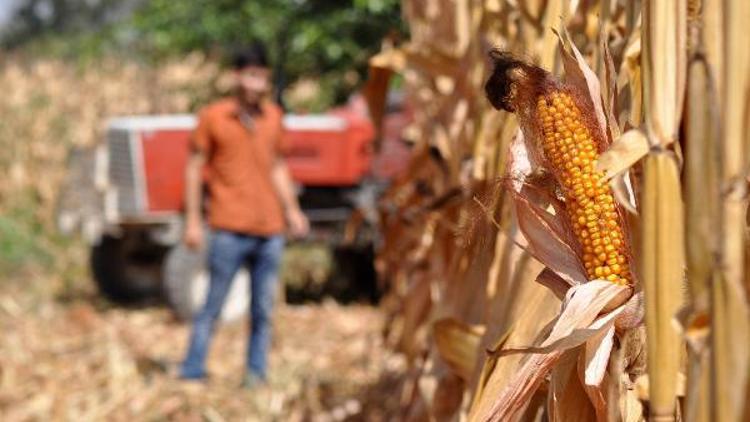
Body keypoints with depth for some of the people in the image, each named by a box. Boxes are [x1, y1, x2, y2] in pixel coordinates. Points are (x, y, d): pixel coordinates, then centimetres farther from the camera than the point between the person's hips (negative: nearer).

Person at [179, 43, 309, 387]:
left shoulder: (273, 116, 11)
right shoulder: (213, 116, -2)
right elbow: (194, 168, 0)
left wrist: (291, 210, 11)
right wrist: (192, 221, -5)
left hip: (269, 230, 4)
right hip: (230, 230, -4)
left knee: (263, 310, 7)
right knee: (212, 307, -2)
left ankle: (256, 375, 14)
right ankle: (191, 374, 4)